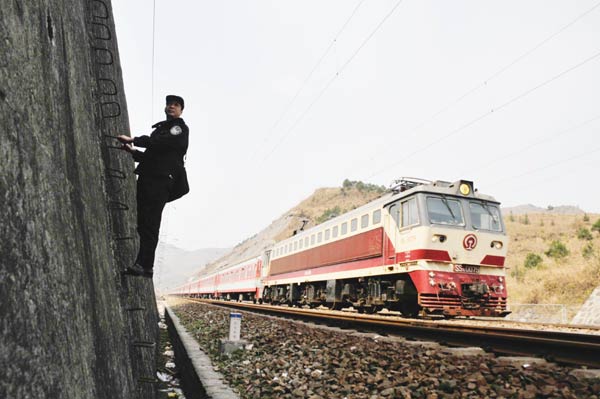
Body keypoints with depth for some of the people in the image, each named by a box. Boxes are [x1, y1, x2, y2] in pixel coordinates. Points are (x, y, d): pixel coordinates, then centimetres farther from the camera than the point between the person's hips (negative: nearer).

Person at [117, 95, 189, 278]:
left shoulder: (180, 128, 3)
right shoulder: (160, 128, 28)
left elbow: (160, 143, -15)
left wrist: (134, 140, -11)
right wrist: (133, 151, 13)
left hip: (161, 180, -8)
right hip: (147, 178, 8)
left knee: (149, 223, -15)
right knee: (143, 223, 4)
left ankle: (144, 265, -18)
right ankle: (143, 265, 6)